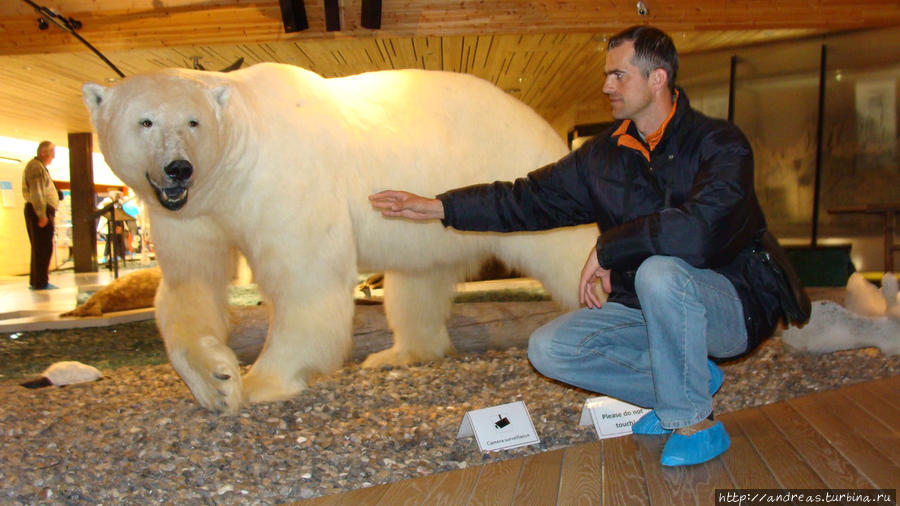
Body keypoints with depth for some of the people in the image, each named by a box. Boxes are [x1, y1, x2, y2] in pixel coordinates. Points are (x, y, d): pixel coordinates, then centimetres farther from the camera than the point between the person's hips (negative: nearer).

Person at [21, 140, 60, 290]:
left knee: (39, 248, 14)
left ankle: (35, 281, 20)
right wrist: (42, 215, -22)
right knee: (43, 248, -10)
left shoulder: (40, 167, 23)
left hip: (41, 212, 11)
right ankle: (40, 282, -10)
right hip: (40, 211, -11)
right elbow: (36, 194, -19)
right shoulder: (36, 167, -10)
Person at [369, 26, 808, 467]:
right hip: (650, 309, 6)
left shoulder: (719, 144, -16)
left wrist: (607, 248, -25)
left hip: (732, 305, -6)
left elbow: (699, 230, -35)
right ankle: (690, 380, 3)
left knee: (658, 271, -38)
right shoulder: (604, 156, 3)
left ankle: (695, 425, -16)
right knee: (548, 349, -7)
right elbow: (530, 198, 4)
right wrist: (436, 207, -2)